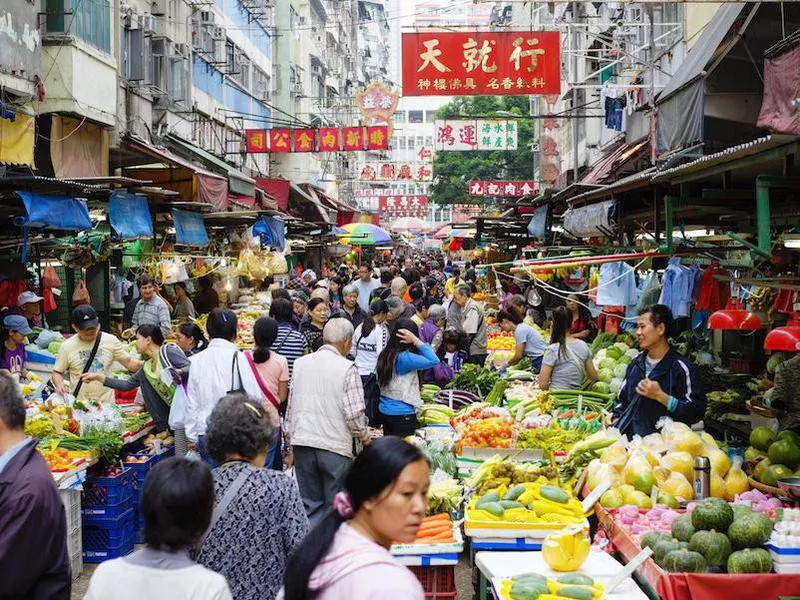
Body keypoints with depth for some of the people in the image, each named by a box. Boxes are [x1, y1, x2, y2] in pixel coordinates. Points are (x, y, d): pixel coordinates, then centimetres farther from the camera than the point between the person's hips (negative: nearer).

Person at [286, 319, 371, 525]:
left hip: (302, 443, 4)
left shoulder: (301, 363, 6)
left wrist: (290, 442, 18)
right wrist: (364, 436, 7)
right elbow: (354, 413, -12)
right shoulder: (347, 369, -9)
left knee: (310, 504, 11)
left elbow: (290, 406, 10)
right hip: (335, 446, -4)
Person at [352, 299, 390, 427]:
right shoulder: (382, 329, -11)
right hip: (374, 374, -6)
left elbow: (352, 352, 12)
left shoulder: (359, 328, 7)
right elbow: (381, 354, -18)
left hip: (359, 373, 6)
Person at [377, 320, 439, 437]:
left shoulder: (385, 355, 4)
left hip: (384, 410, 8)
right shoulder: (403, 358, -21)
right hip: (402, 414, -8)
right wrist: (416, 340, -20)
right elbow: (434, 360, -25)